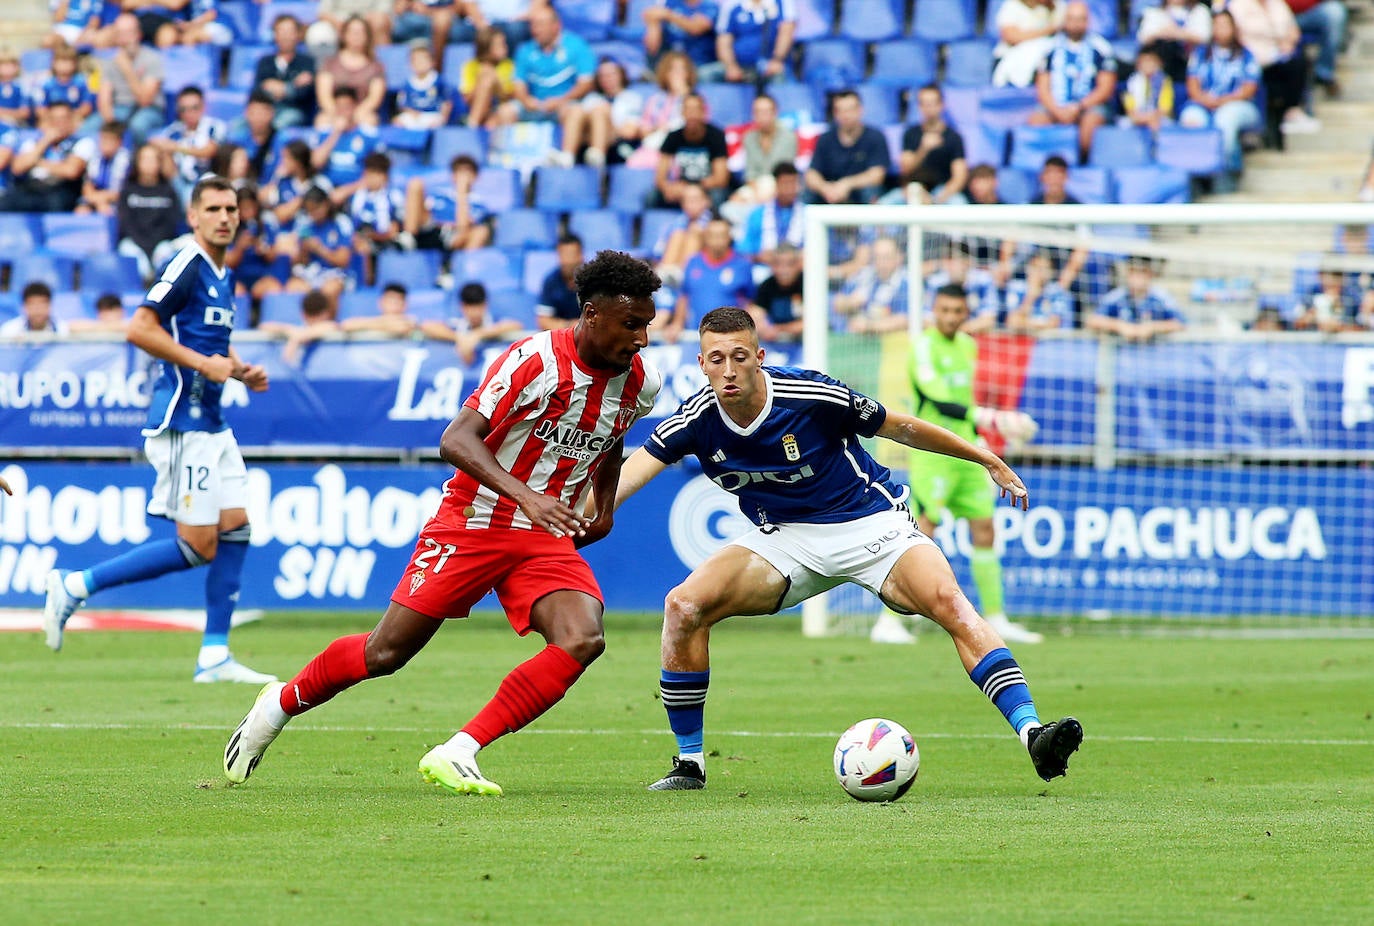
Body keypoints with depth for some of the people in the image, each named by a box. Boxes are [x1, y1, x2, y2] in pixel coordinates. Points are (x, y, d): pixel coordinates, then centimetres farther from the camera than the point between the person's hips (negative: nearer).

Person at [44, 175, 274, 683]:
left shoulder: (223, 276, 16)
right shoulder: (188, 266, -12)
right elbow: (140, 328, -20)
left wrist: (241, 371, 13)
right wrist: (203, 363, -20)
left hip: (211, 422, 9)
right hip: (181, 420, -9)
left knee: (235, 527, 4)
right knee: (198, 545, -10)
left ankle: (214, 656, 7)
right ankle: (75, 585, -3)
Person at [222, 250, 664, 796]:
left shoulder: (641, 385, 0)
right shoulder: (536, 361, -20)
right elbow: (457, 441, -28)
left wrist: (606, 509, 15)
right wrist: (526, 497, -40)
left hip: (548, 539, 5)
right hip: (474, 521, -5)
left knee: (582, 639, -24)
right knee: (385, 654, 0)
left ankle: (456, 756, -21)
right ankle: (281, 704, 29)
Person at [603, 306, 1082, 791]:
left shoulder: (812, 395, -20)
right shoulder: (695, 421, -12)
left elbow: (899, 427, -7)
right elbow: (625, 476, -15)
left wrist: (990, 461, 2)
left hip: (871, 522, -3)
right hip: (785, 539, 3)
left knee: (949, 602, -28)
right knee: (683, 605, -18)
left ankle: (1031, 734, -34)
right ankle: (689, 762, -4)